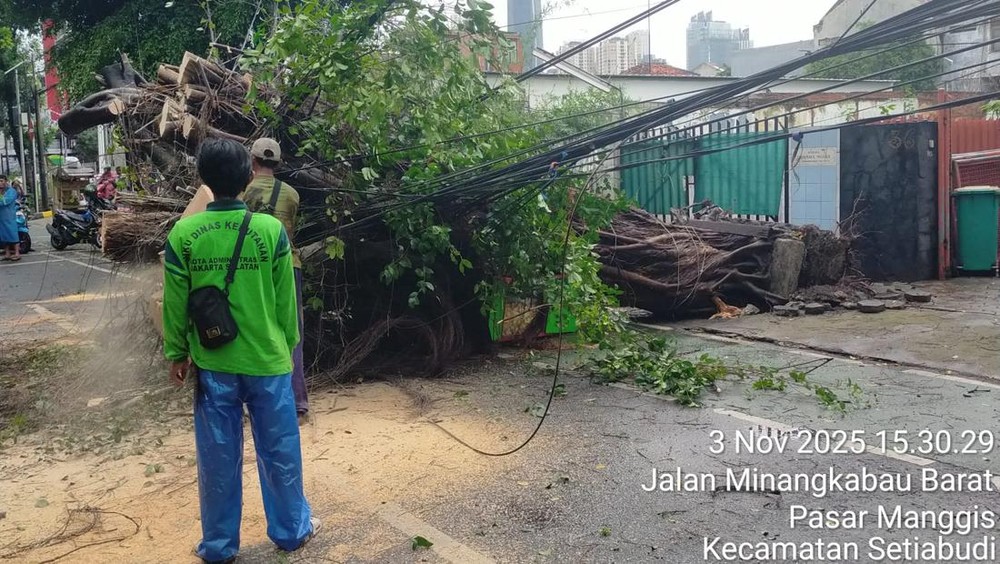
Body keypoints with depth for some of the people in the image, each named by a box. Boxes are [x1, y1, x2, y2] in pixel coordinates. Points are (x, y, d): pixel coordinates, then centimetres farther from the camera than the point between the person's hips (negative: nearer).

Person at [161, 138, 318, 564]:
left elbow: (175, 304, -1)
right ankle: (291, 530, 30)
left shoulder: (183, 234, -7)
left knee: (218, 457, 13)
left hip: (212, 363, 1)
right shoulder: (271, 230, -10)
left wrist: (176, 354, 13)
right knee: (279, 451, 14)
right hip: (267, 361, -1)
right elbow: (286, 302, -3)